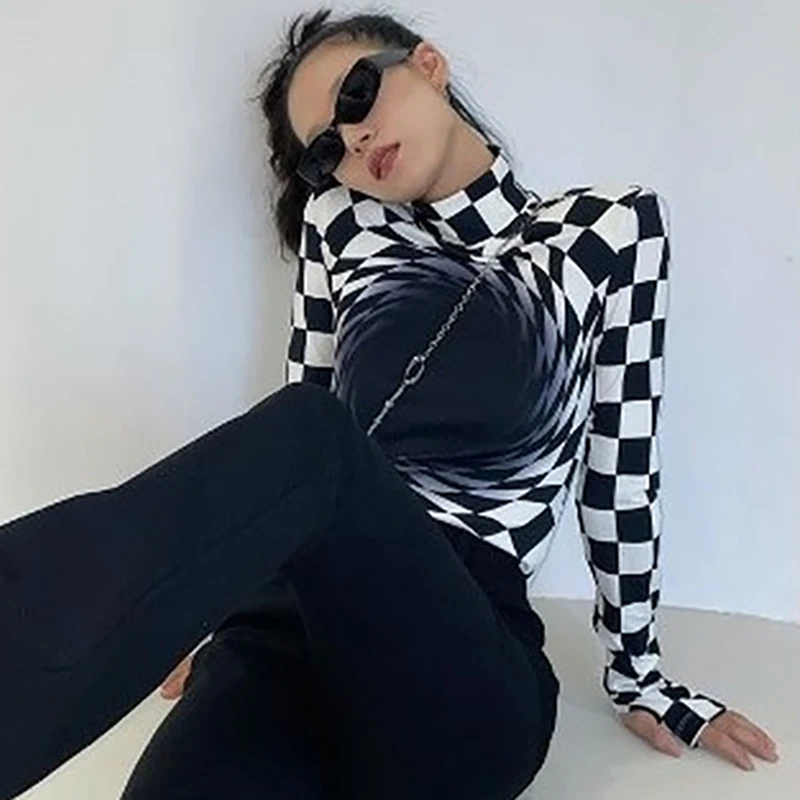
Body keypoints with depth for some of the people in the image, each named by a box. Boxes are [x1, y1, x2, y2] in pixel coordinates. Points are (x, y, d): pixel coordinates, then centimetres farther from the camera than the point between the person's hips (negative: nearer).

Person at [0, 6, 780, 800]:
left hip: (466, 663, -2)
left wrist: (637, 674, 16)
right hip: (292, 626, 2)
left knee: (311, 443, -35)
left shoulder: (610, 226, 9)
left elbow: (622, 466, 9)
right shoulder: (339, 220, 16)